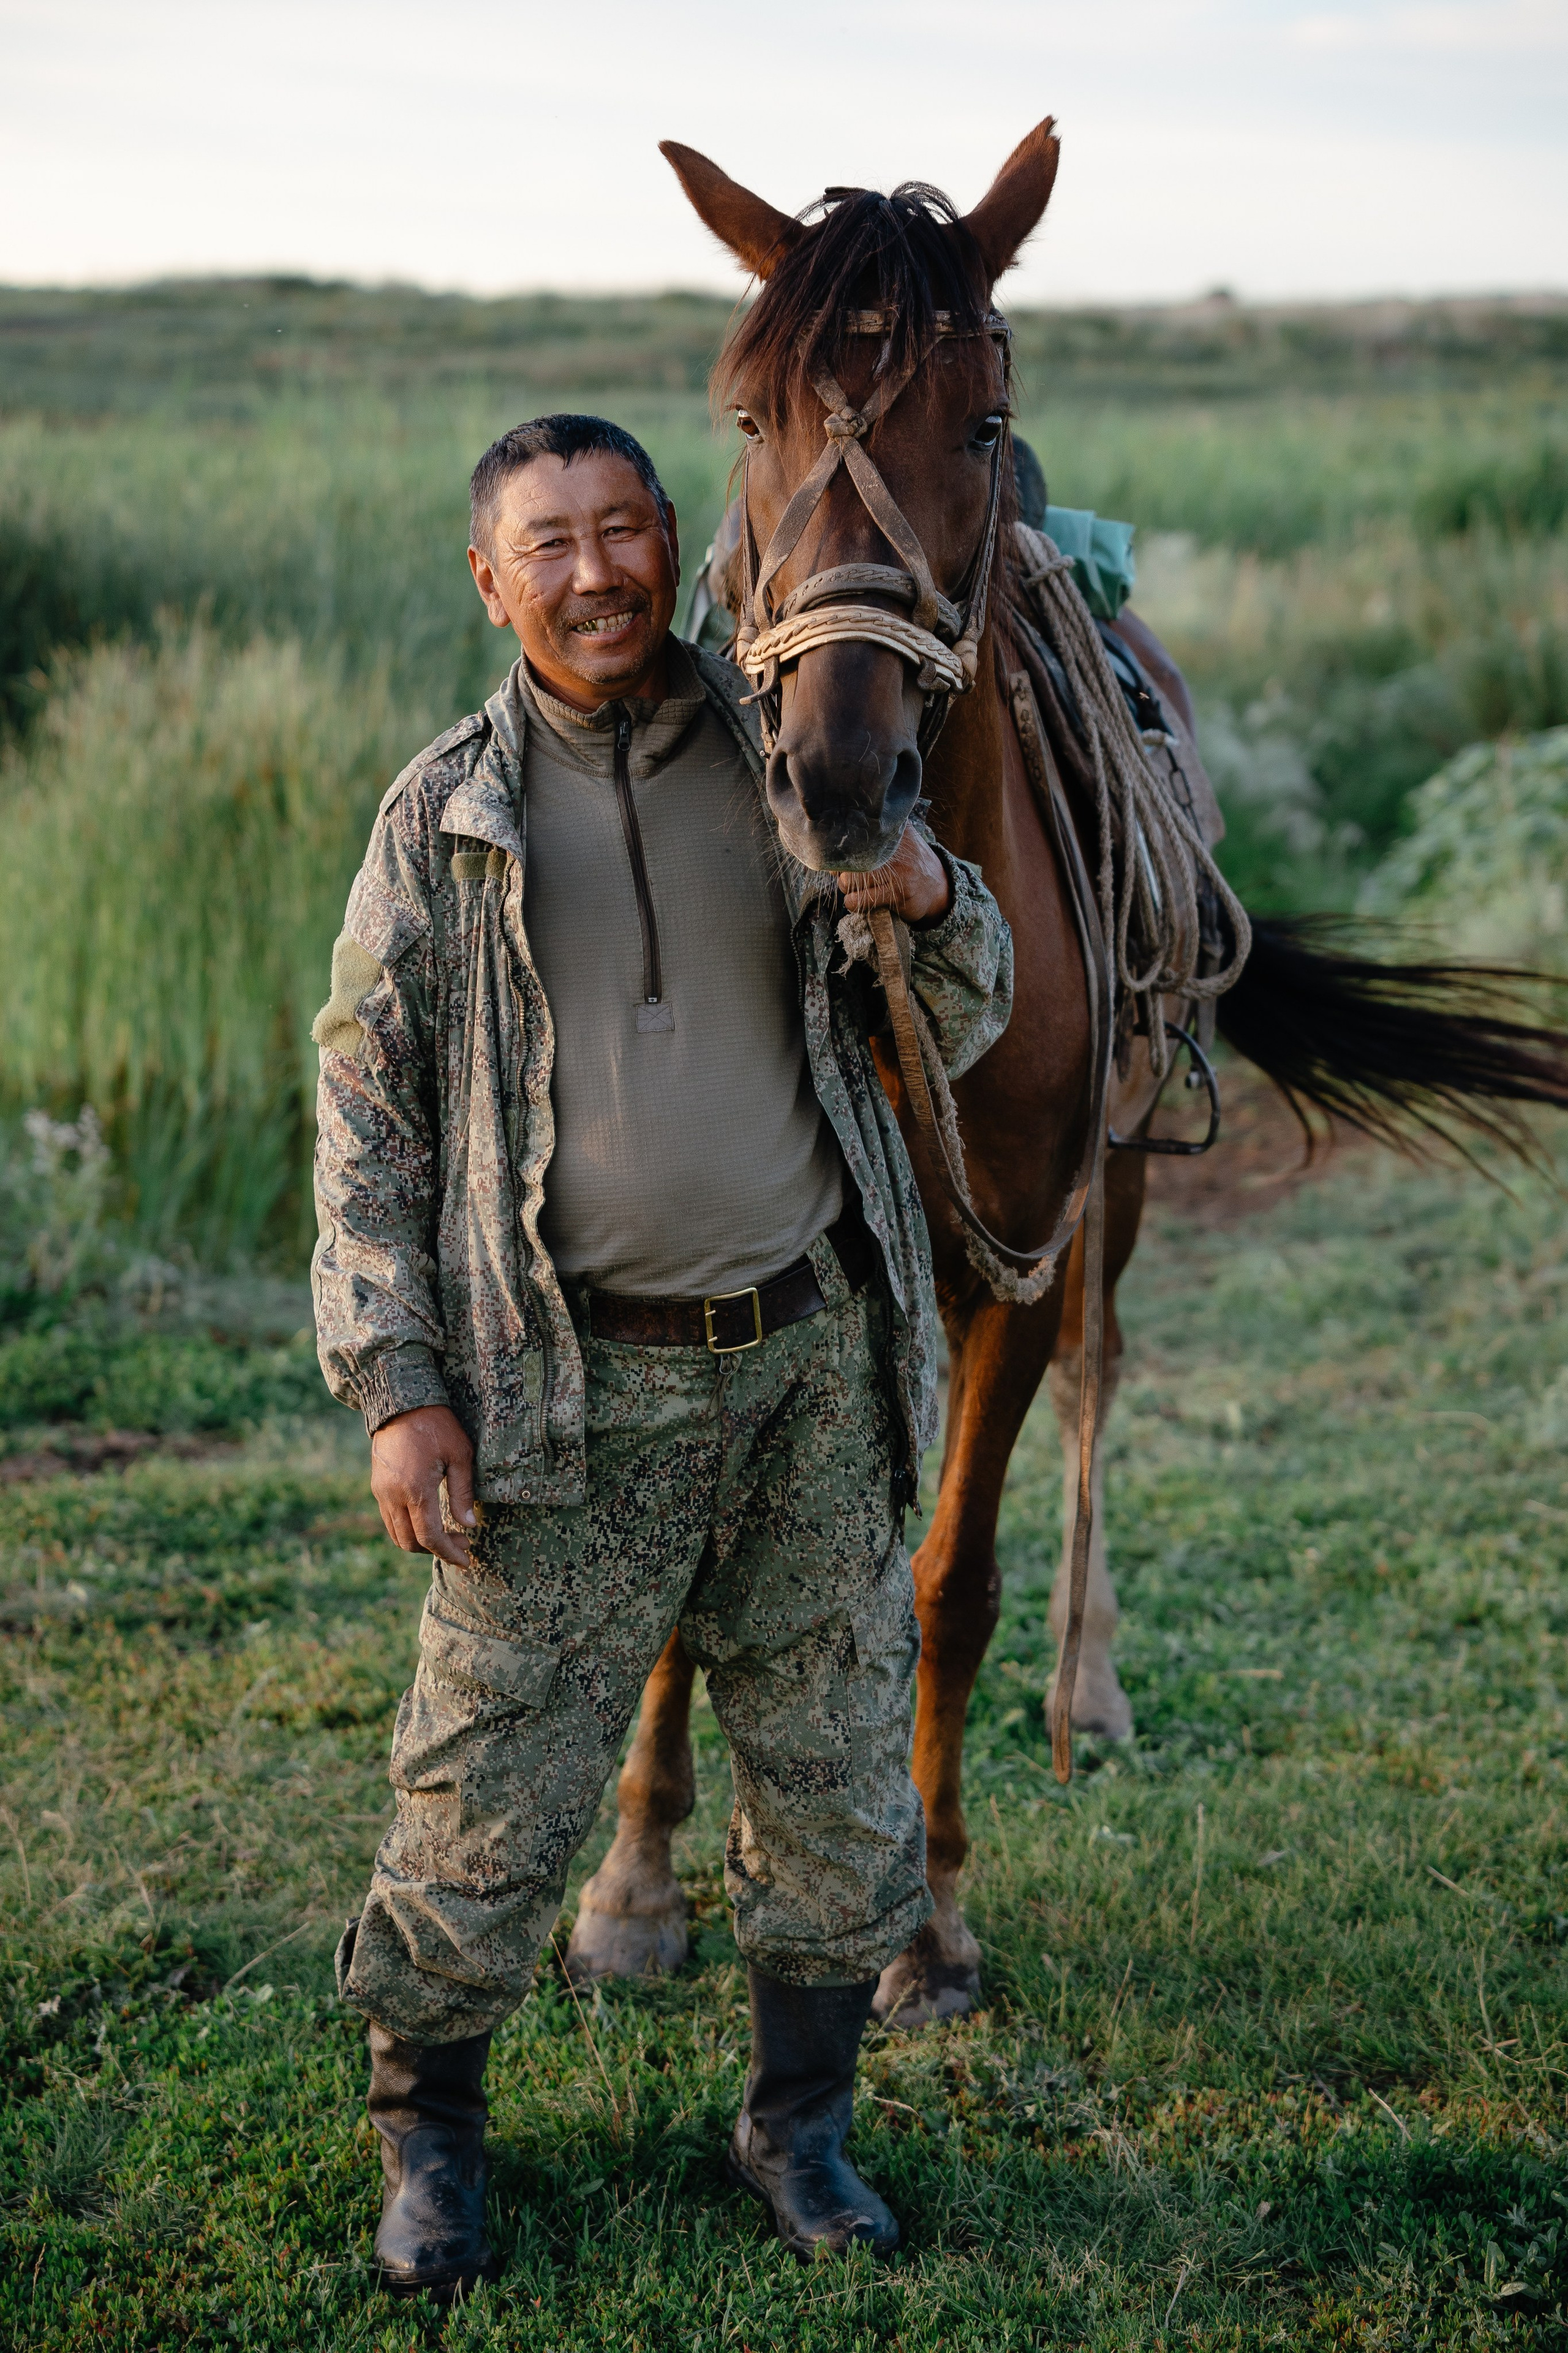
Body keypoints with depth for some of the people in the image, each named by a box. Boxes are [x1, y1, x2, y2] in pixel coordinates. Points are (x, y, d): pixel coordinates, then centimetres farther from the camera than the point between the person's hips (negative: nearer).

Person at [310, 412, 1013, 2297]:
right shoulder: (443, 819, 0)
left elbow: (954, 1038, 11)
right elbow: (367, 1118, 0)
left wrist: (929, 900, -12)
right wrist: (399, 1390, -7)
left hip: (812, 1359, 3)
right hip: (577, 1387, -2)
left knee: (838, 1771, 10)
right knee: (495, 1790, 0)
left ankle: (798, 2120, 30)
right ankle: (426, 2127, 24)